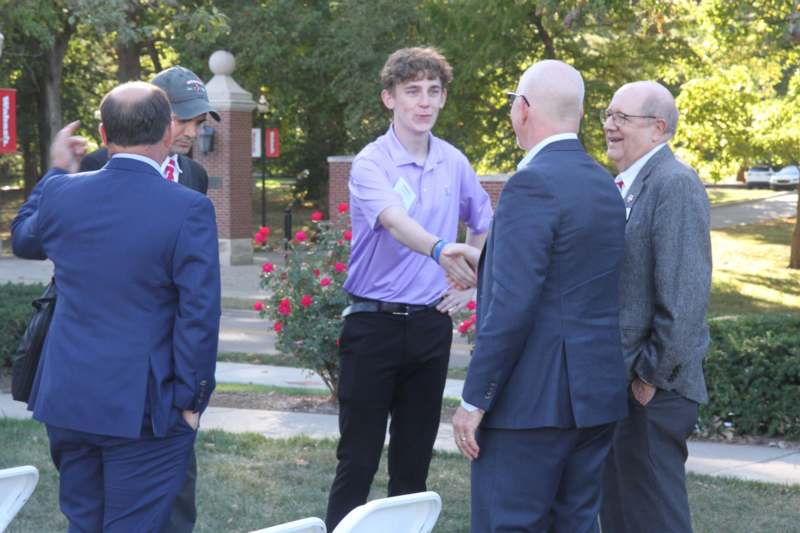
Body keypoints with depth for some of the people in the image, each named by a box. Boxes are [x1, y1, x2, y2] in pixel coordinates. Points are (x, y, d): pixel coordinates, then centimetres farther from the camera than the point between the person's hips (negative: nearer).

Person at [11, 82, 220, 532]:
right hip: (143, 410, -5)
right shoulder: (189, 210, -15)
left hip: (67, 402, 5)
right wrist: (190, 401, -7)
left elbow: (23, 240, 21)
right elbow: (199, 314, -16)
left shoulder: (63, 193, -1)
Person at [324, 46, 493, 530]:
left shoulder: (454, 163, 5)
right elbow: (395, 221, -32)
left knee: (415, 460, 11)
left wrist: (471, 285, 8)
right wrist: (441, 249, -51)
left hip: (431, 323, 5)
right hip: (374, 322, -5)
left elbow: (484, 226, 21)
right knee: (358, 459, -2)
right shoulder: (371, 163, -12)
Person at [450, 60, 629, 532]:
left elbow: (512, 306, -20)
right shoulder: (605, 185, 12)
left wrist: (474, 400, -15)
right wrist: (484, 263, 29)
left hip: (533, 399, -9)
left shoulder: (534, 183, -15)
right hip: (597, 393, 9)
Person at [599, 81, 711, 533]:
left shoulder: (675, 183, -15)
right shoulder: (625, 186, 14)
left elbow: (684, 294, -21)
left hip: (651, 388, -9)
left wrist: (654, 376, -19)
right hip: (616, 380, 9)